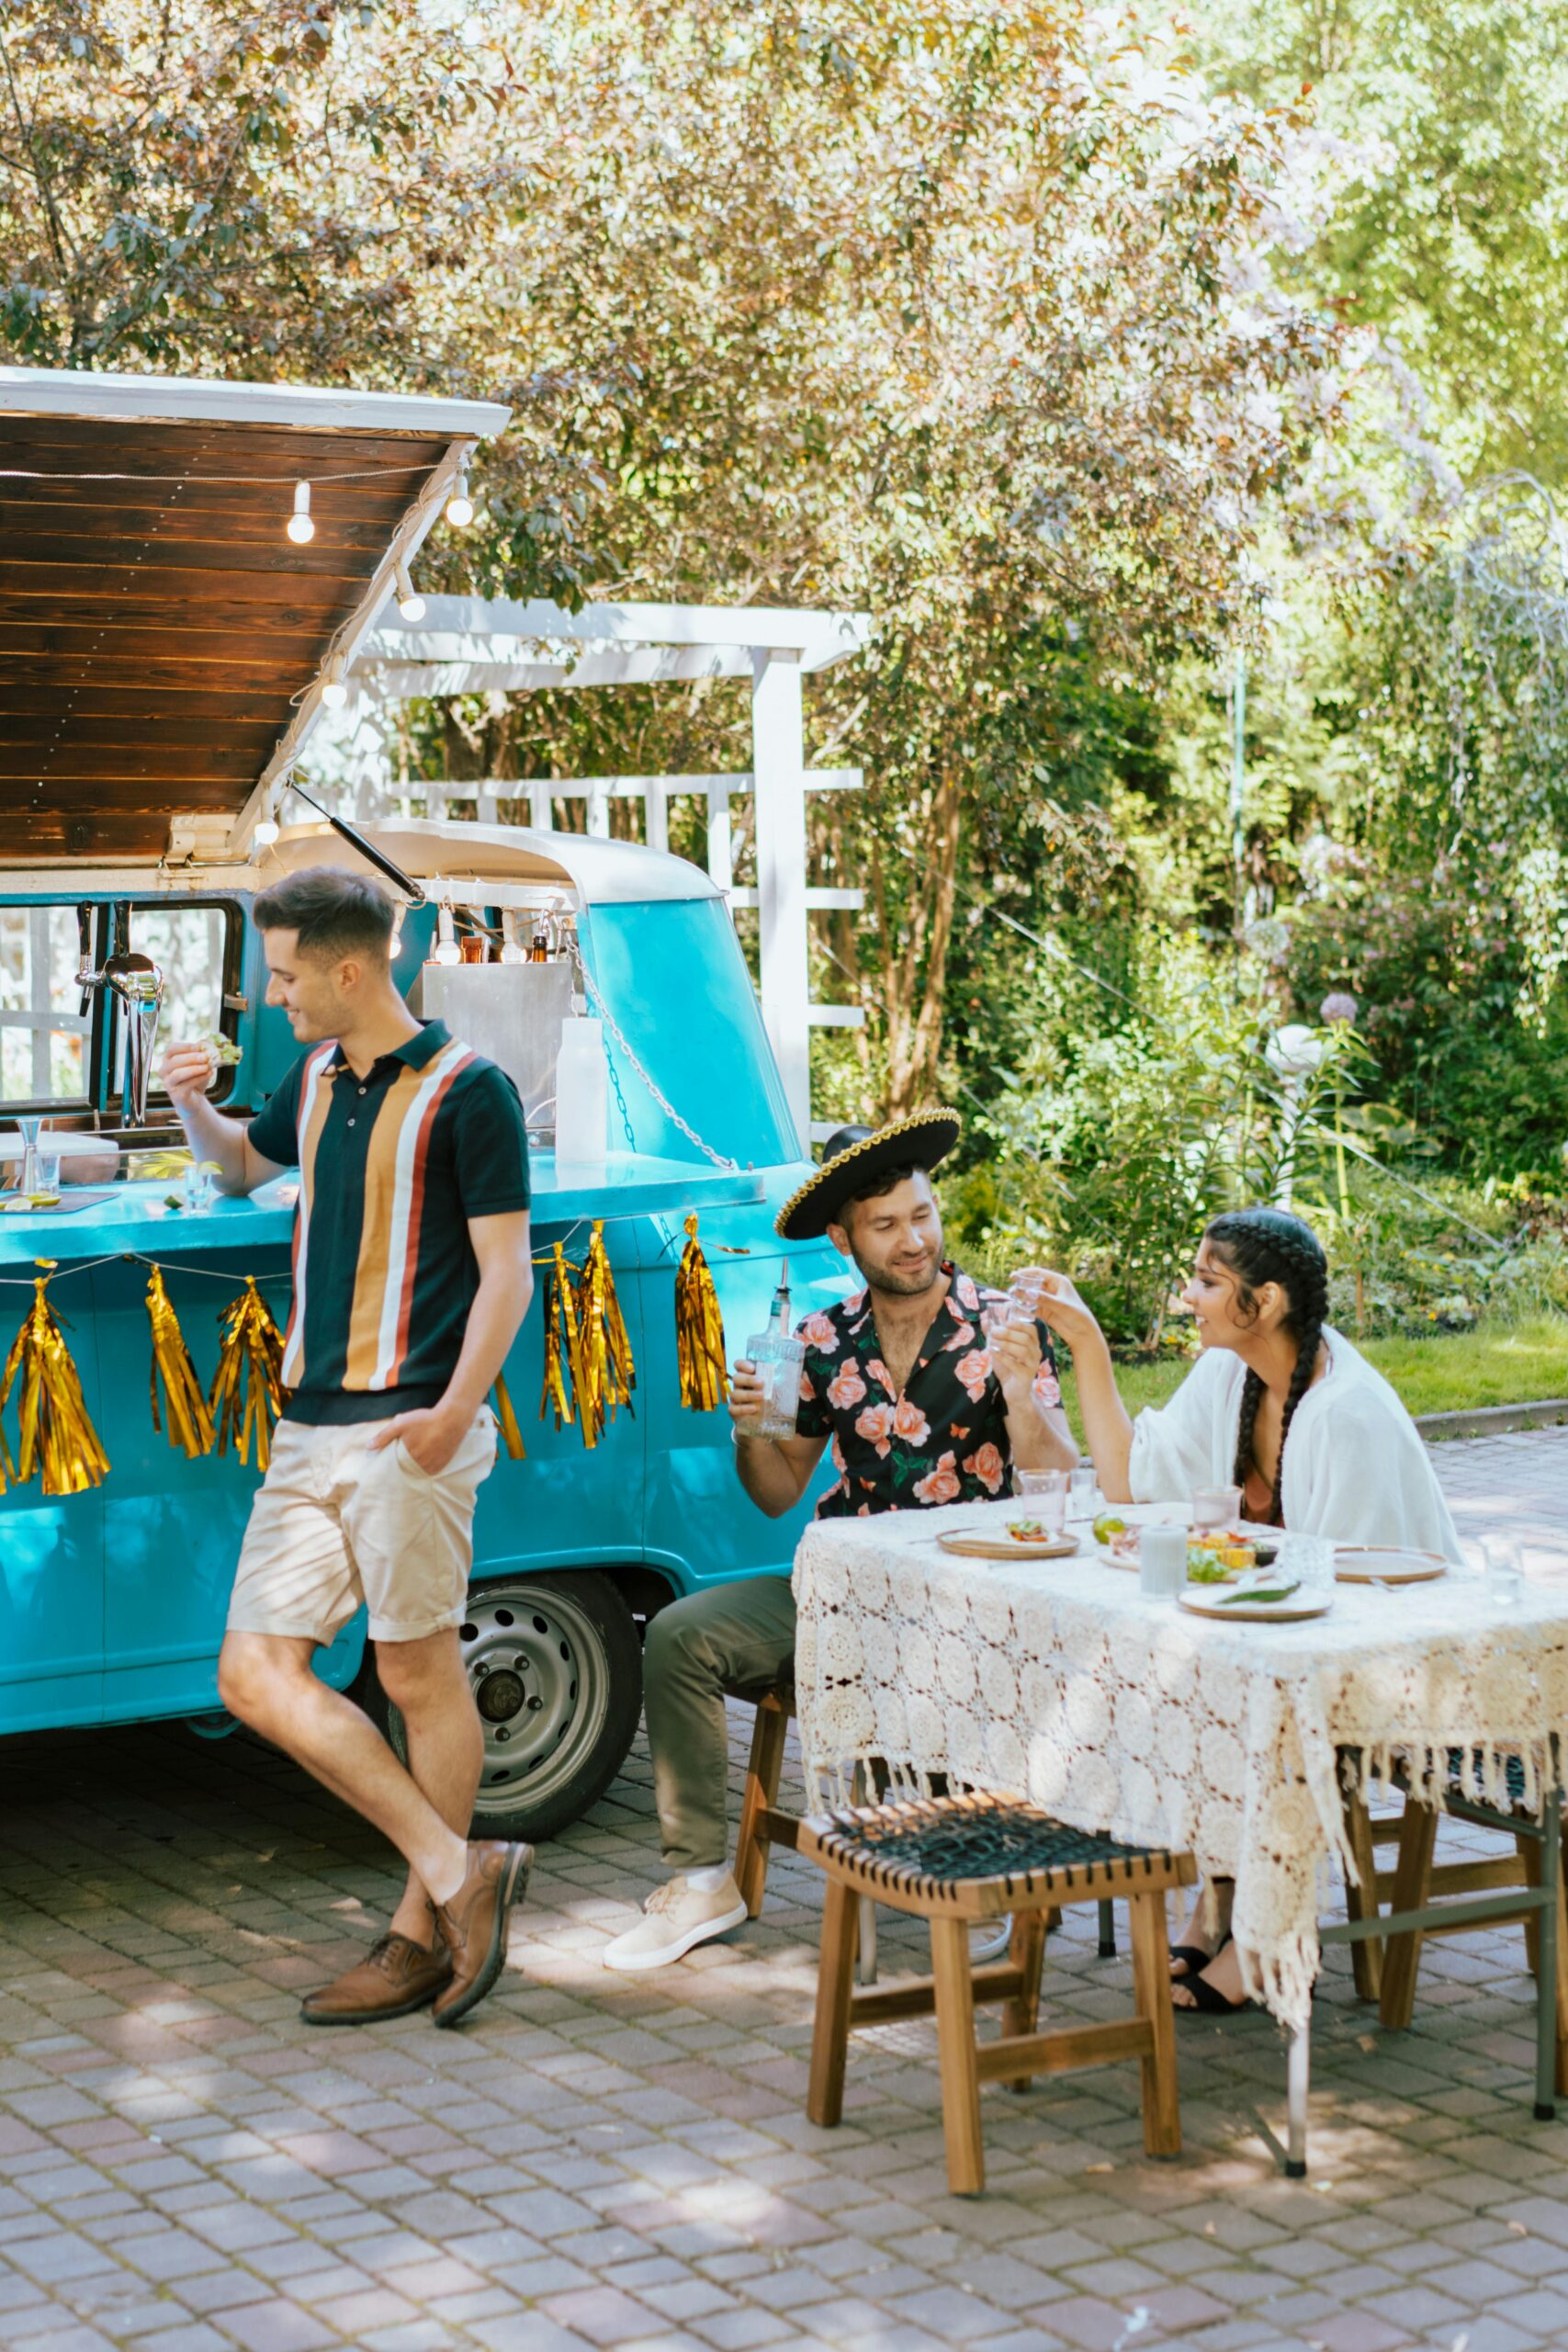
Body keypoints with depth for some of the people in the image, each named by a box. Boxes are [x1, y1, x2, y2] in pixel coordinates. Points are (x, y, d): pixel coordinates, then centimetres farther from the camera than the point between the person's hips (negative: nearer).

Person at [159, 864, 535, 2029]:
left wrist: (456, 1408, -24)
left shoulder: (468, 1091, -8)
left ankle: (421, 1933, 12)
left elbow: (507, 1271, -11)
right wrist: (195, 1108, 12)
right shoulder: (317, 1076, 14)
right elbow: (243, 1161, 35)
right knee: (257, 1675, 0)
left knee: (420, 1676, 0)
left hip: (410, 1432, -8)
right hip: (309, 1430, 8)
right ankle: (458, 1871, 4)